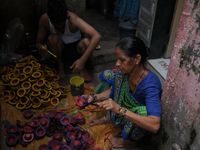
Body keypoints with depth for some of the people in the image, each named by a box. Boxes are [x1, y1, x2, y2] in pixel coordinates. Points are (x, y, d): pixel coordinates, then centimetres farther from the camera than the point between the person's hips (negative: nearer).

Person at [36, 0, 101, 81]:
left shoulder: (72, 18, -30)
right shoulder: (44, 19, -20)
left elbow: (97, 36, -42)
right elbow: (38, 43, -8)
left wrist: (82, 60, -50)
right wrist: (40, 47, -35)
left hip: (75, 49, -1)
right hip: (59, 50, 2)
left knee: (86, 42, -34)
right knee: (53, 38, -31)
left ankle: (82, 67, -5)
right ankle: (60, 65, -5)